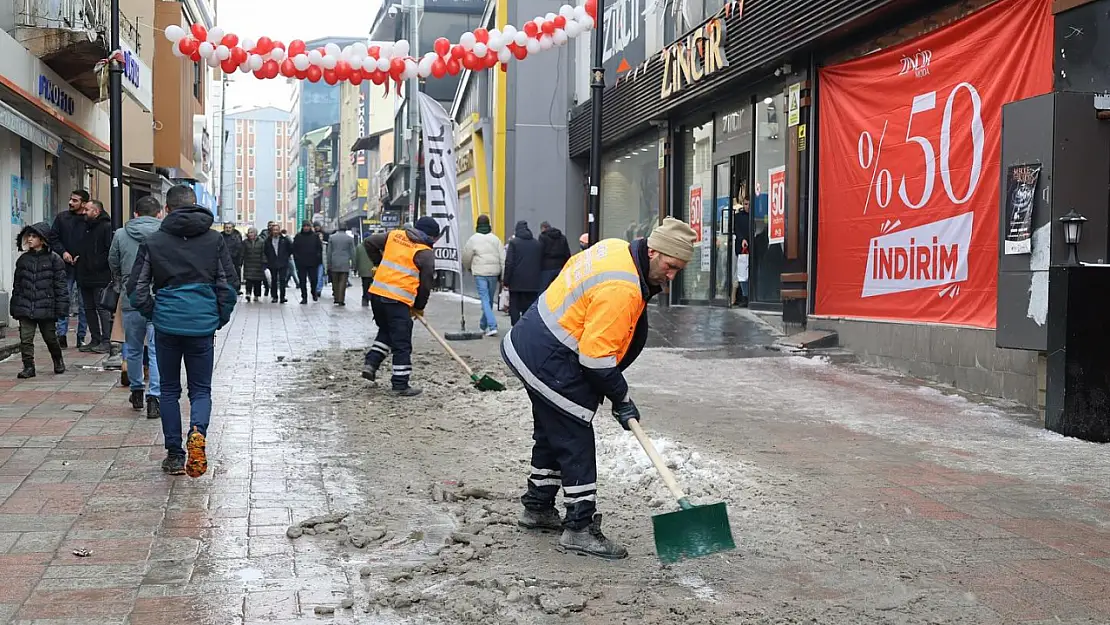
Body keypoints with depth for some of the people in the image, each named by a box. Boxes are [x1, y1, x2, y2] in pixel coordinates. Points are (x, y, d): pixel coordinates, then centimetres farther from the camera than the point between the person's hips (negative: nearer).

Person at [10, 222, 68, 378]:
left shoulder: (54, 259, -4)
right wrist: (14, 307, 9)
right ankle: (28, 367, 4)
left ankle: (58, 360, 32)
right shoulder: (23, 259, 8)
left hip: (46, 308, -3)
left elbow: (60, 285, -4)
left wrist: (61, 307, -9)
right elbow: (17, 285, 13)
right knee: (25, 338, -3)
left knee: (50, 337, 9)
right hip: (25, 308, 3)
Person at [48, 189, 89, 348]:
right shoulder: (62, 217, 7)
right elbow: (53, 238, 9)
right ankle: (61, 335, 5)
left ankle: (81, 337, 13)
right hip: (66, 266, 2)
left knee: (84, 304, 5)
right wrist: (63, 252, -5)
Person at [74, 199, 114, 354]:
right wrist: (78, 257, 12)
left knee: (103, 309, -7)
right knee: (89, 309, 11)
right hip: (85, 276, 9)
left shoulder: (106, 227, -9)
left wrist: (97, 263, -18)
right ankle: (95, 340, 17)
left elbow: (110, 250, -17)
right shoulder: (86, 227, 19)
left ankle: (106, 341, -5)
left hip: (100, 277, -9)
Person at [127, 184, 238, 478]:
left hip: (167, 324, 0)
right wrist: (219, 318, 12)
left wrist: (153, 314, 15)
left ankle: (174, 455, 13)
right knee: (201, 389, 10)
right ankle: (197, 432, -19)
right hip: (203, 326, 0)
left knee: (169, 390, 14)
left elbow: (136, 289, 1)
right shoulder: (214, 239, 4)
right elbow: (230, 285, 2)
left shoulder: (153, 241, 2)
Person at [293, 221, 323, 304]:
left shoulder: (315, 236, 3)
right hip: (301, 263, 1)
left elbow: (320, 248, 4)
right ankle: (304, 298, 8)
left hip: (312, 263, -1)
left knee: (313, 279, 3)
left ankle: (314, 293, 29)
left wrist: (318, 259, -3)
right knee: (302, 281, 2)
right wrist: (296, 259, -2)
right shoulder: (298, 237, 5)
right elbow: (294, 249, 7)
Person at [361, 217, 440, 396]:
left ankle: (371, 363, 16)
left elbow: (370, 242, 16)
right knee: (402, 344, 2)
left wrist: (379, 264, 26)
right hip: (398, 301, -6)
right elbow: (425, 285, -1)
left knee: (385, 331, 28)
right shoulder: (426, 253, -4)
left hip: (376, 293, 6)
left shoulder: (394, 235, 11)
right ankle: (401, 384, 6)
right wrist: (419, 307, 13)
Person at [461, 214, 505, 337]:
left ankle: (492, 326, -19)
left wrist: (468, 267, 26)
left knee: (485, 299, -4)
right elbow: (503, 257, 1)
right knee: (490, 299, 16)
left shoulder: (473, 239, -4)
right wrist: (503, 275, 4)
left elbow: (466, 257, 5)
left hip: (480, 273, -3)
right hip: (494, 273, 3)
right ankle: (484, 324, 32)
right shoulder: (495, 239, 4)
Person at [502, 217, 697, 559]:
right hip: (549, 361, -11)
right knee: (575, 439, -5)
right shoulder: (621, 289, -27)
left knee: (552, 432, 21)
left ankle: (537, 508, 34)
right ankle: (580, 528, 0)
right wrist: (622, 399, -12)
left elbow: (573, 268, 19)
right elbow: (597, 357, -25)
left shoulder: (616, 248, 1)